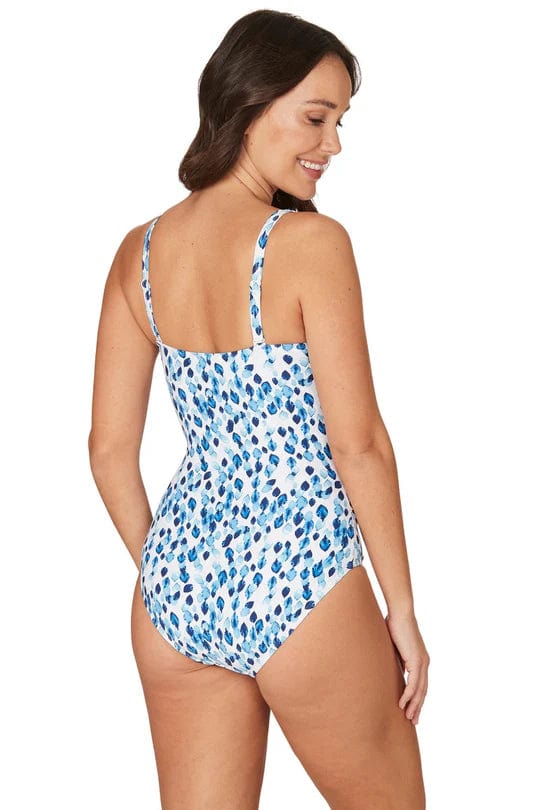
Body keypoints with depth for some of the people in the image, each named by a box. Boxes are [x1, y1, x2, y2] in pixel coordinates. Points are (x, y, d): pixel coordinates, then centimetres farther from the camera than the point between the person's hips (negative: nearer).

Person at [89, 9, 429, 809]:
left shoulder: (139, 252, 3)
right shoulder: (312, 243, -13)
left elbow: (109, 450, 6)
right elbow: (359, 444, -13)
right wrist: (403, 608, -3)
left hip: (177, 585, 6)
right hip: (299, 586, -5)